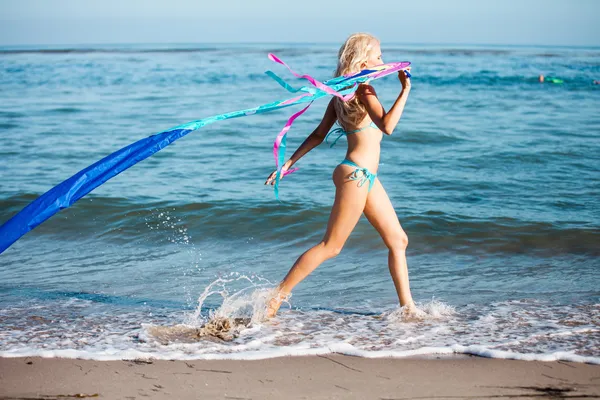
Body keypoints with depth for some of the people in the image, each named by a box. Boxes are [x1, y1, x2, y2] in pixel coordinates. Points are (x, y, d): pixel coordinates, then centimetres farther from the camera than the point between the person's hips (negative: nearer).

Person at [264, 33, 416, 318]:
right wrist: (405, 90, -24)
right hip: (355, 175, -10)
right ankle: (275, 299, 1)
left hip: (365, 177, 10)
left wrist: (290, 161, 15)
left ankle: (407, 307, 17)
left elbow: (320, 134, 13)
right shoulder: (363, 89, -14)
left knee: (398, 240, 12)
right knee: (330, 246, -4)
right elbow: (387, 126, -28)